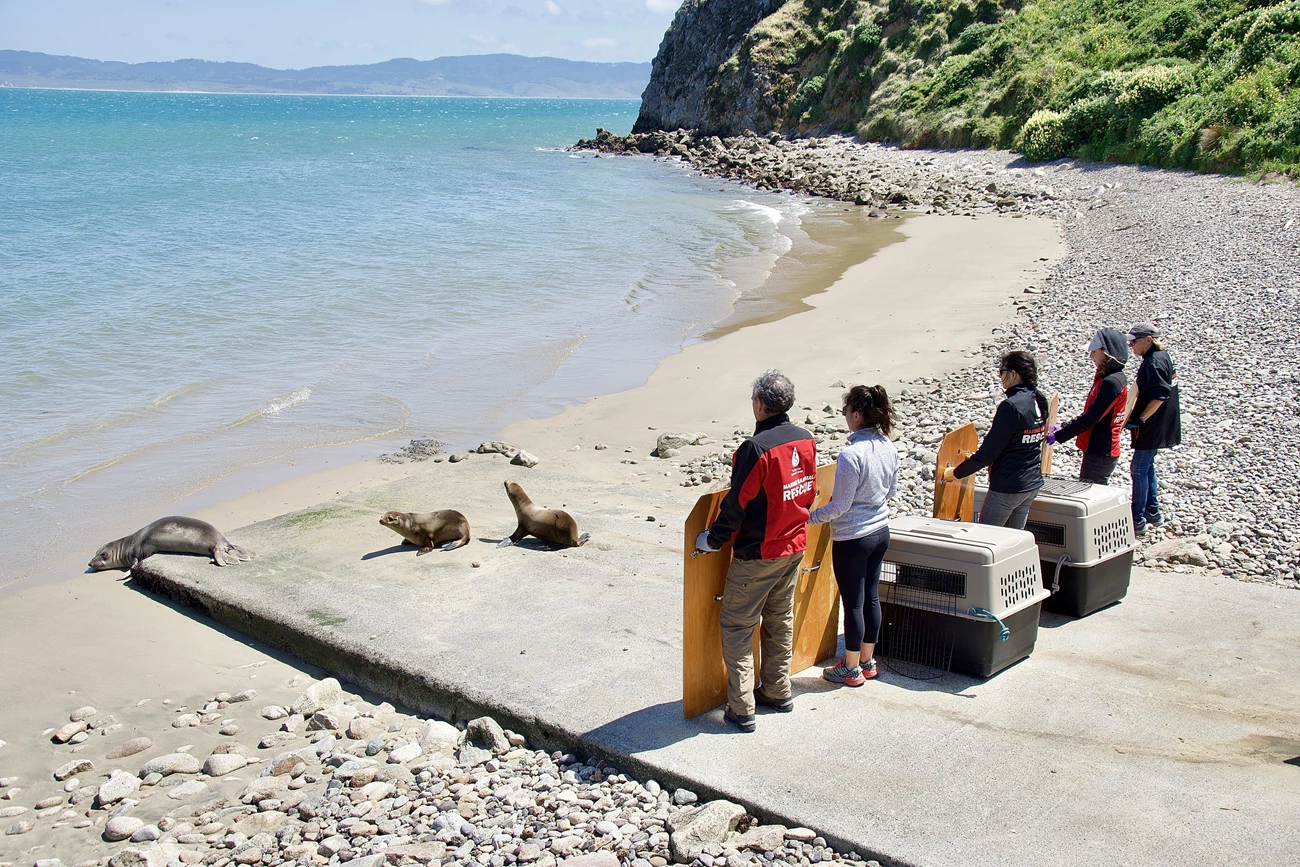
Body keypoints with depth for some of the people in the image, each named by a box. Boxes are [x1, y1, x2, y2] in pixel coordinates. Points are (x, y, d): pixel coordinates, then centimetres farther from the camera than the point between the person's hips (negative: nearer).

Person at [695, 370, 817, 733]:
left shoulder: (756, 448, -24)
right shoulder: (806, 441, -1)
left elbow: (736, 504, -20)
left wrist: (713, 539, -7)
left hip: (757, 554, -8)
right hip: (794, 546, 8)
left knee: (737, 625, 2)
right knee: (780, 620, 20)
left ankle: (741, 709, 3)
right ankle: (778, 692, 31)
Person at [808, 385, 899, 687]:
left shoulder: (851, 454, -25)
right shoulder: (889, 447, -2)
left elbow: (840, 506, -20)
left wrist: (809, 517, -10)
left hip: (852, 538, -8)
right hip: (881, 531, 8)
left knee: (853, 602, 5)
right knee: (871, 596, 18)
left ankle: (851, 669, 18)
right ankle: (867, 662, 30)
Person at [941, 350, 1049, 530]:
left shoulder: (1011, 406, -22)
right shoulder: (1039, 401, 5)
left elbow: (989, 451, -20)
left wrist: (956, 473, -9)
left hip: (1007, 486, -8)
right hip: (1033, 483, 8)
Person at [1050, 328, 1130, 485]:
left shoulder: (1112, 382, -19)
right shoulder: (1106, 378, 11)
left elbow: (1091, 418, -22)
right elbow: (1090, 414, 19)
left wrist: (1058, 436, -19)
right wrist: (1064, 427, 11)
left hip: (1100, 453, -9)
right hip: (1098, 450, 9)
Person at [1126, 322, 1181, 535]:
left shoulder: (1154, 362, -21)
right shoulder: (1163, 356, 10)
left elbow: (1159, 396, -28)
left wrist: (1140, 419, -22)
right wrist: (1137, 416, 12)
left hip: (1152, 427, -10)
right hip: (1158, 425, 10)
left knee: (1139, 469, -4)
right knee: (1147, 466, 20)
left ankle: (1138, 521, 2)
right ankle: (1153, 513, 29)